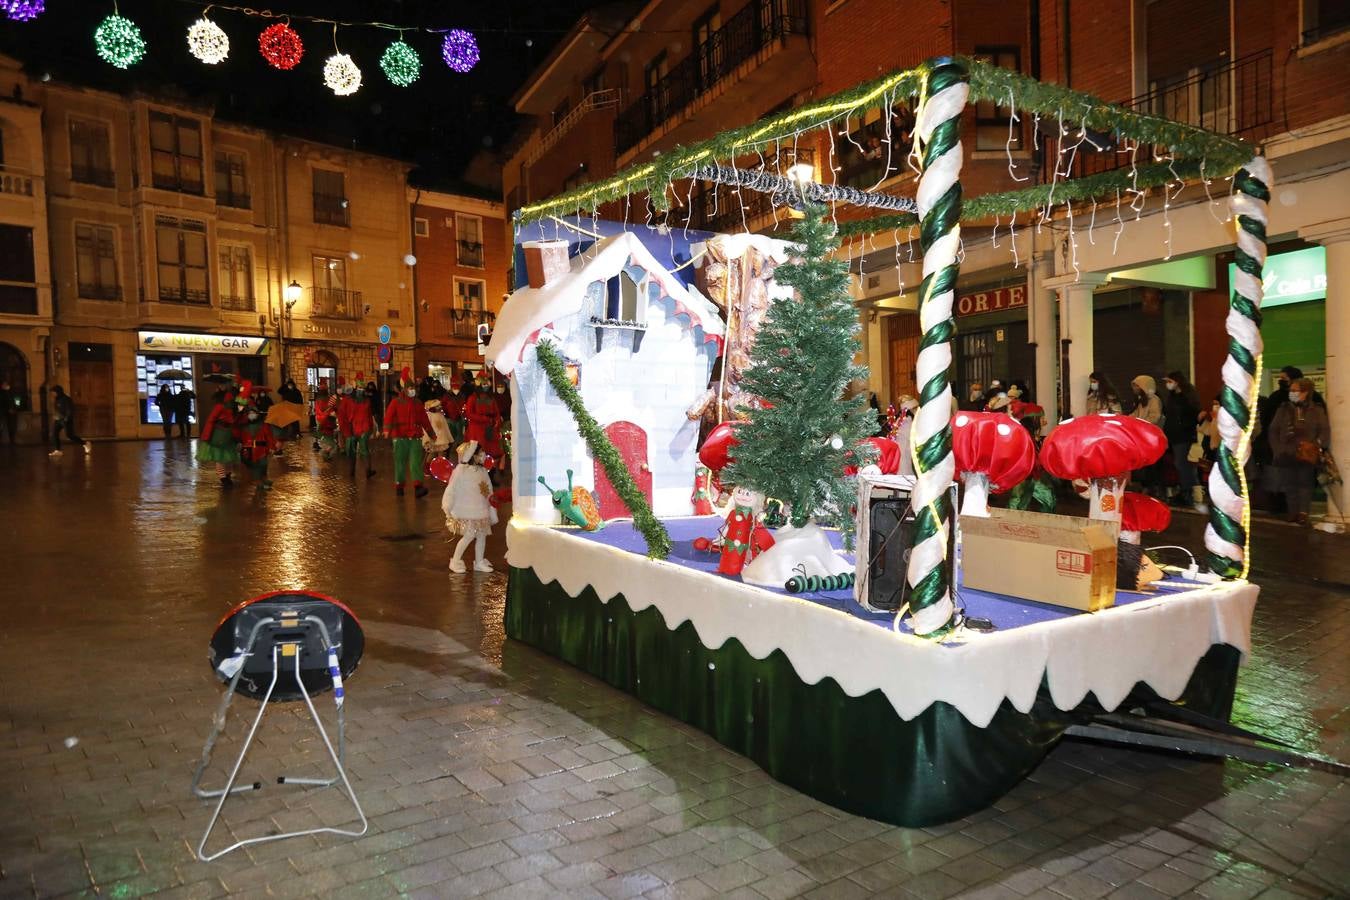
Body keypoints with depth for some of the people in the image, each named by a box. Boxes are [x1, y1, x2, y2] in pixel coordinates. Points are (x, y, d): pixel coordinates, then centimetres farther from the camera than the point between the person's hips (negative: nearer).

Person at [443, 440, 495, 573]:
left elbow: (488, 491, 12)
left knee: (482, 535, 8)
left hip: (481, 510, 6)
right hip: (467, 512, -6)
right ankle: (455, 561, 6)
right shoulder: (461, 471, -14)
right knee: (469, 535, -10)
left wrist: (491, 510, 13)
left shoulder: (482, 471, 5)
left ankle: (479, 562, 22)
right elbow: (452, 490, -11)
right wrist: (448, 508, -9)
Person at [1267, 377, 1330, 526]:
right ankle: (1293, 511, 14)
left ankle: (1303, 513, 6)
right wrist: (1277, 449, -3)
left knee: (1305, 483, 2)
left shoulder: (1317, 410, 3)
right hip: (1287, 454, 2)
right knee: (1289, 484, 6)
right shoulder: (1283, 409, 7)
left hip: (1307, 454, -2)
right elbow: (1274, 431, 6)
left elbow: (1324, 430, 0)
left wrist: (1318, 446, -13)